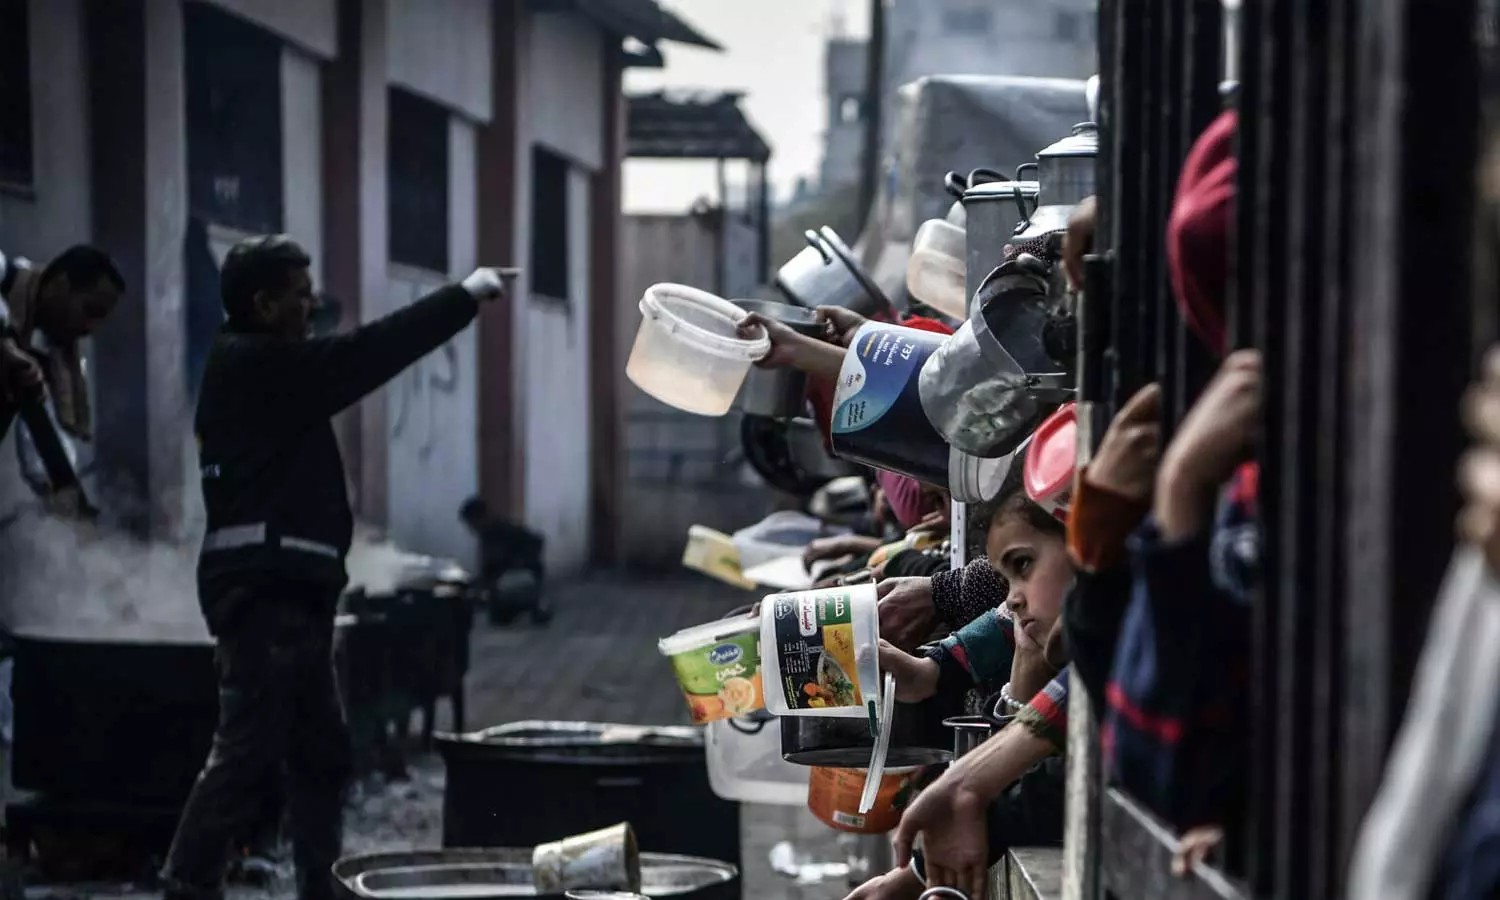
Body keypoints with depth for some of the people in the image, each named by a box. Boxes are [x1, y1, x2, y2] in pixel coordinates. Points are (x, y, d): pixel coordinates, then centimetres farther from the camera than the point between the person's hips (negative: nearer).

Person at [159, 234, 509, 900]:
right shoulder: (257, 364, -11)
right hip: (265, 587, -11)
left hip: (285, 589, 11)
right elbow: (369, 353, -11)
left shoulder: (259, 368, 20)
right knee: (248, 749, -12)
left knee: (320, 748, 13)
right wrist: (465, 296, -4)